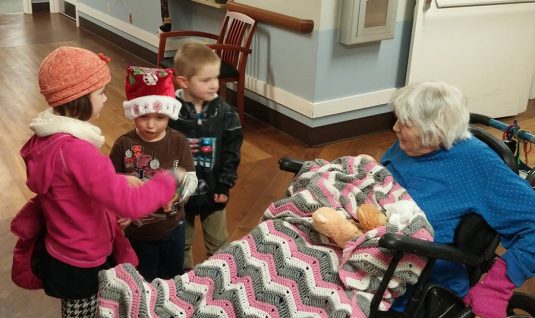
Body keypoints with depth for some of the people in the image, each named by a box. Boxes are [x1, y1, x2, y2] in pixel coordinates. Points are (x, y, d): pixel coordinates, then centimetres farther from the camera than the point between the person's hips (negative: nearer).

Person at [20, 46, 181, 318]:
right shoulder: (74, 150, -32)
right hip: (82, 266, -8)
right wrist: (168, 181, -20)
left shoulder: (49, 137, -2)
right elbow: (129, 204, -35)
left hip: (66, 256, 8)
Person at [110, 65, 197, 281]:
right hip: (137, 230, -1)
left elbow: (191, 180, -14)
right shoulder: (124, 145, -14)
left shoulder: (179, 142, -12)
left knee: (174, 279, 24)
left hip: (172, 227, 1)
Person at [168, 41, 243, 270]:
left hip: (212, 191, 1)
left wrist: (225, 185, -8)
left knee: (218, 244, 18)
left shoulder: (224, 113, -10)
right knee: (181, 244, 19)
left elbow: (231, 153, -5)